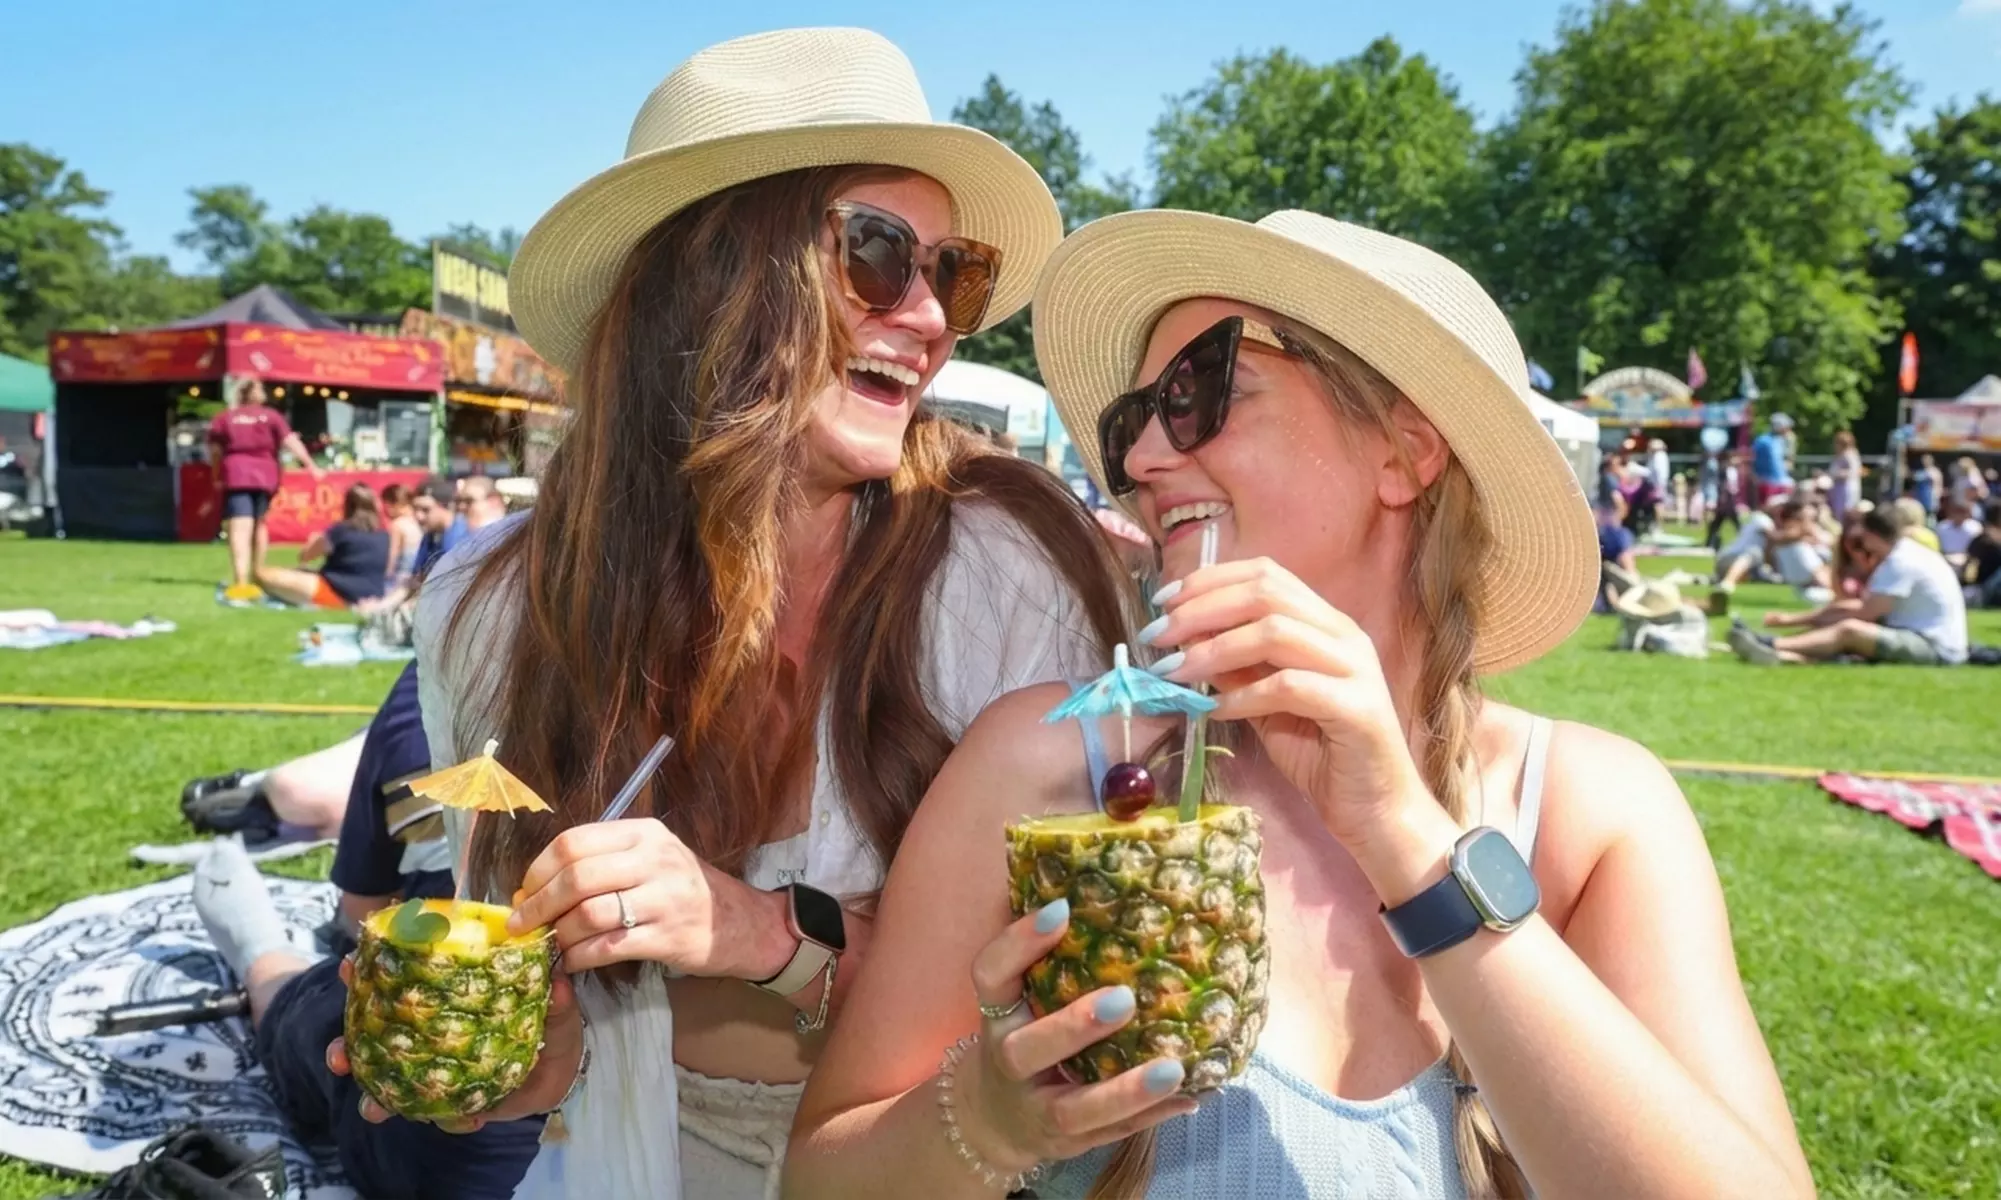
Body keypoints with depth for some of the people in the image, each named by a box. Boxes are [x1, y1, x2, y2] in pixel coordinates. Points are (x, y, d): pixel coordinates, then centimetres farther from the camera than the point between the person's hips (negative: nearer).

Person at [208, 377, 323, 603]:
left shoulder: (223, 417, 9)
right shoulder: (271, 415, 10)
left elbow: (214, 451, 6)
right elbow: (291, 442, 1)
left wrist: (217, 476, 18)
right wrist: (311, 465, 0)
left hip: (236, 475, -2)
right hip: (265, 475, 2)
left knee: (240, 529, -14)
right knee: (259, 524, 21)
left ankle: (241, 584, -29)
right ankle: (257, 576, 33)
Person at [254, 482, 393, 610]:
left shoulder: (340, 530, -8)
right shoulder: (385, 535, 7)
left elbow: (304, 556, 5)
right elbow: (387, 572, 22)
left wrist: (315, 541, 27)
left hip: (336, 593, -7)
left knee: (264, 574, -11)